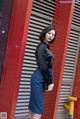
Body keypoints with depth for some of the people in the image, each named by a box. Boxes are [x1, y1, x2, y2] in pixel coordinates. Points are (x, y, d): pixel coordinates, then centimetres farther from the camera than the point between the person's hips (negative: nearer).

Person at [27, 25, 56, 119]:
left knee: (33, 106, 11)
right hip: (39, 79, -9)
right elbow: (43, 67, -16)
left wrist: (50, 81, 9)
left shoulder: (46, 47, 17)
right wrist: (50, 81, -11)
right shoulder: (42, 47, -11)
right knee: (38, 109, -7)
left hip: (42, 79, 9)